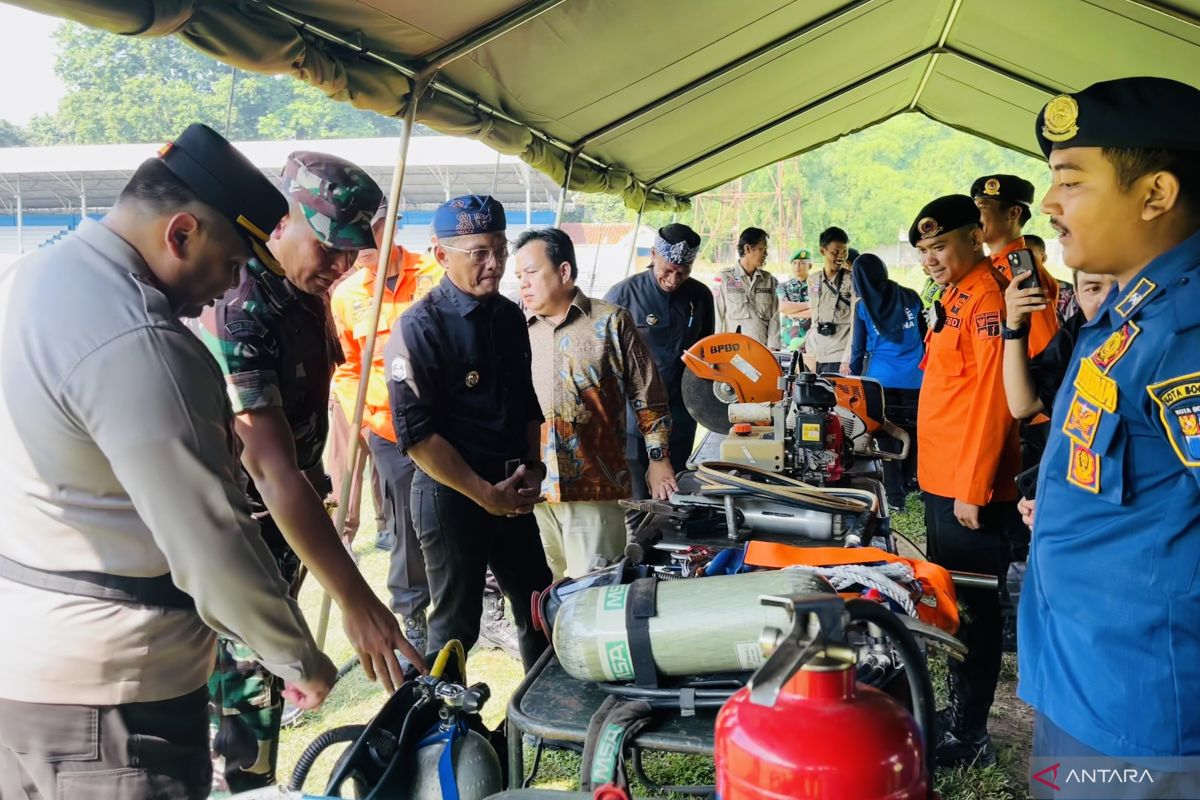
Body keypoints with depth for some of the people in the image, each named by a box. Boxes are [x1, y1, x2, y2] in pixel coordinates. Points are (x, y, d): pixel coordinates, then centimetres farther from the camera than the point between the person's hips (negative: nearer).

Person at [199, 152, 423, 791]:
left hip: (287, 522, 8)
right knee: (247, 698, -1)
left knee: (264, 680, 20)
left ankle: (255, 786, 37)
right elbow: (270, 465, -35)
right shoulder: (236, 310, -27)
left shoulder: (308, 291, 1)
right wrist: (354, 600, -39)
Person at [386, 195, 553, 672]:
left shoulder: (509, 316, 6)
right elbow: (417, 435, -19)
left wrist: (533, 469, 2)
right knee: (456, 623, 8)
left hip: (511, 493, 7)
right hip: (451, 496, -7)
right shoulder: (420, 328, -16)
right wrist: (485, 493, -18)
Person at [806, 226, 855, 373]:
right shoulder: (813, 280, 12)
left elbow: (856, 322, -8)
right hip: (818, 357, 5)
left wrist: (848, 359, -16)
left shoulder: (852, 281, -2)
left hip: (840, 358, -4)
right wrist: (810, 352, 11)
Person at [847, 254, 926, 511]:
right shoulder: (910, 297, 4)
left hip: (881, 379, -2)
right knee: (913, 432, 15)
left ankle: (895, 495, 6)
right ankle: (909, 482, 24)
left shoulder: (863, 307, -1)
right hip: (915, 379, 2)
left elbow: (858, 348, 4)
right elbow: (925, 337, 9)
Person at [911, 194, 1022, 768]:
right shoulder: (956, 297, 13)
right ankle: (957, 710, 34)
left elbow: (991, 401, -20)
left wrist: (972, 489, -20)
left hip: (969, 491, -10)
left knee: (970, 612, 2)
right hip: (943, 484, 10)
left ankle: (968, 738, 16)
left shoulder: (987, 298, -16)